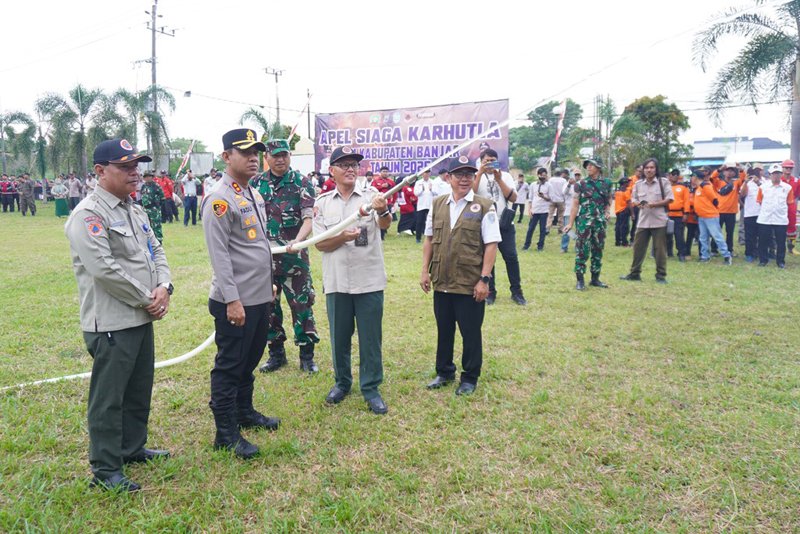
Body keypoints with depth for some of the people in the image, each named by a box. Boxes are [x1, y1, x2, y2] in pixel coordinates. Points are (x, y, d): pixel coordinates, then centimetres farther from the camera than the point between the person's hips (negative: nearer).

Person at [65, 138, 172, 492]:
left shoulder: (135, 211, 14)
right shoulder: (88, 215, -15)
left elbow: (156, 252, 15)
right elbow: (104, 269, -23)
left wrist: (163, 287, -4)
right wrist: (146, 299, -15)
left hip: (142, 318, 9)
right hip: (111, 323, -9)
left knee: (139, 390, 20)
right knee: (109, 397, 2)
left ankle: (133, 447, 37)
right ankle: (105, 469, 15)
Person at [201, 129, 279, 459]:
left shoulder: (254, 195, 13)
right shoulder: (219, 199, -15)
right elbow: (219, 254, -20)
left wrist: (269, 284, 21)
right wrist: (232, 300, -22)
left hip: (261, 297, 9)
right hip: (236, 301, -9)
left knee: (250, 360, 20)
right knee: (229, 366, 2)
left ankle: (245, 412, 36)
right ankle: (226, 432, 13)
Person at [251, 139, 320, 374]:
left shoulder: (302, 183, -3)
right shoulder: (256, 183, 7)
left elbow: (308, 218, -12)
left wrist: (297, 241, -29)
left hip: (294, 257, -3)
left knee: (301, 305, 1)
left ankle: (307, 356, 15)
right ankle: (276, 353, 27)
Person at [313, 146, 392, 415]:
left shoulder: (371, 196, -2)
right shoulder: (322, 202, 4)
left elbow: (386, 224, -21)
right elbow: (320, 243, -1)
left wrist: (382, 211, -44)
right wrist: (343, 237, -20)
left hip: (369, 280, -1)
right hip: (336, 281, 2)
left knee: (370, 338, 6)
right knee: (339, 336, 14)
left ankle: (371, 388, 20)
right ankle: (342, 382, 33)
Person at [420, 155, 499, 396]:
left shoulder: (484, 207, -6)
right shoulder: (437, 205, 8)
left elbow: (491, 246, -9)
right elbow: (429, 239, 13)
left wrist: (484, 279, -13)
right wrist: (425, 271, 7)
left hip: (470, 285, -4)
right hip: (441, 282, 4)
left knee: (471, 333, 8)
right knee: (443, 330, 17)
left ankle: (470, 378, 25)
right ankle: (444, 372, 35)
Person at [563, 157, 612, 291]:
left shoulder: (607, 183, 5)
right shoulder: (581, 184, -2)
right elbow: (575, 204, -3)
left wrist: (607, 211, 1)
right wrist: (571, 223, -7)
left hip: (600, 223, 3)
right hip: (584, 222, -3)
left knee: (598, 251, 10)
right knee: (582, 251, -5)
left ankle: (595, 278, 21)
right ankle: (580, 280, 2)